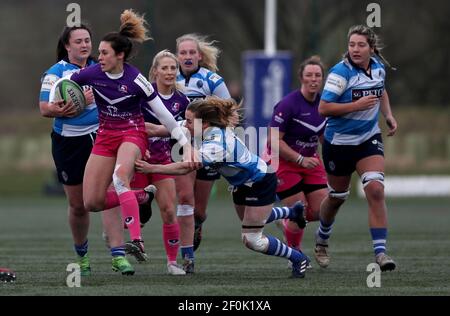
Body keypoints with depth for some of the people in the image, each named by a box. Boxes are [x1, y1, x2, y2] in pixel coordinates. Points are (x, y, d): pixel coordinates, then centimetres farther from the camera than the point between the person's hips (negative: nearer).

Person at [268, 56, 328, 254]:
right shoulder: (288, 104, -22)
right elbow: (274, 140, -22)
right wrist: (300, 159, -25)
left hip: (309, 159, 6)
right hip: (283, 161, -6)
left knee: (321, 211, -2)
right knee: (300, 212, -8)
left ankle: (288, 224, 29)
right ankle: (294, 252, 19)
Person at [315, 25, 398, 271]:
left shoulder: (378, 67, 0)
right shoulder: (341, 72, -19)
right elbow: (323, 108, -24)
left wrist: (388, 115, 10)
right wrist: (357, 105, -29)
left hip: (369, 140, 3)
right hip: (339, 142, -3)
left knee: (376, 190, -17)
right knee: (337, 197, 13)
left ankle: (380, 251, -17)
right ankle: (322, 239, 44)